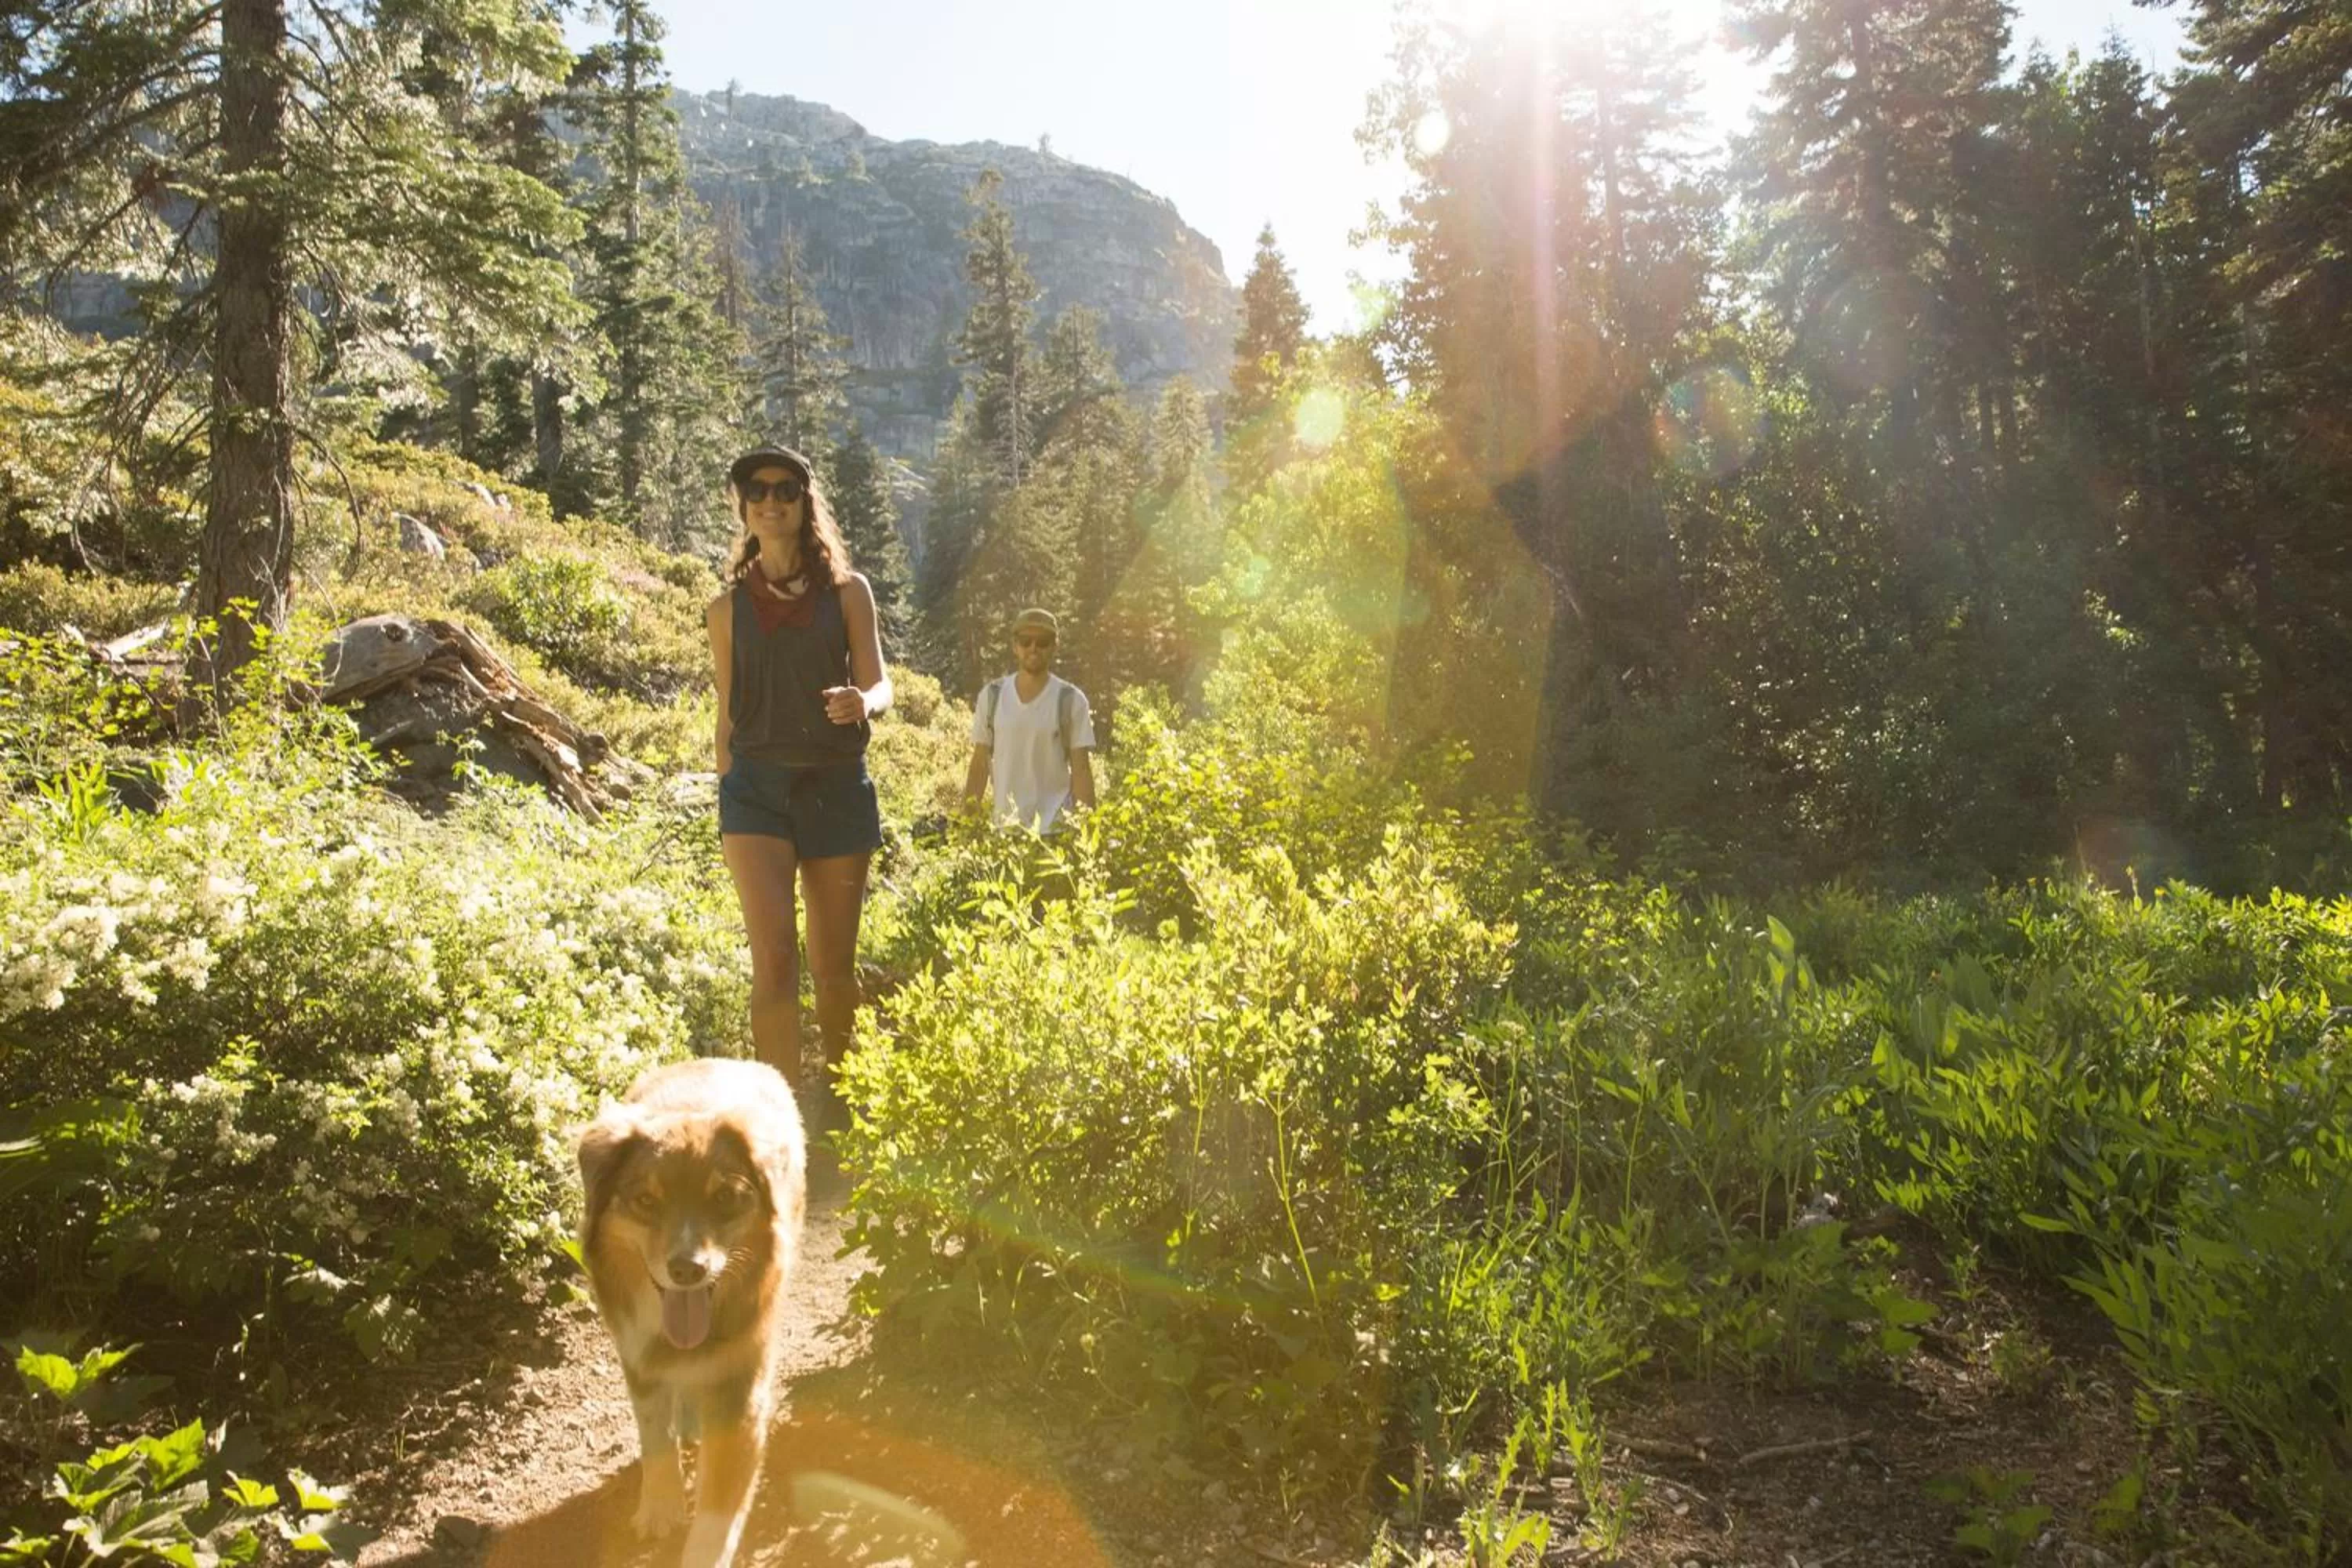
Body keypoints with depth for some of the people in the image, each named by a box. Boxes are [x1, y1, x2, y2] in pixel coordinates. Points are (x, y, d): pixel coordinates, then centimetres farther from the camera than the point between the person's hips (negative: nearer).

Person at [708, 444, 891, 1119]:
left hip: (837, 786, 0)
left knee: (833, 963, 9)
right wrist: (727, 794, 13)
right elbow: (728, 711, 13)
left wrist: (862, 704, -25)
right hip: (757, 785, 0)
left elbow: (879, 684, -1)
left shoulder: (847, 591, 6)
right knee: (775, 955, -15)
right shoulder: (729, 606, 9)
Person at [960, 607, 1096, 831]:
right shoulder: (992, 696, 5)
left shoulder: (1071, 701, -2)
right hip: (1003, 828, 2)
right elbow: (980, 764, 9)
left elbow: (1081, 770, -2)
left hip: (1055, 830, -2)